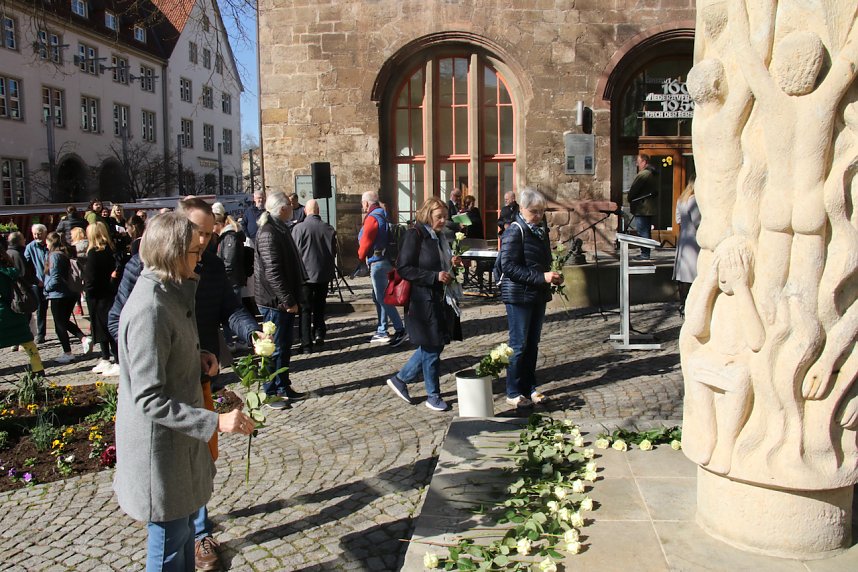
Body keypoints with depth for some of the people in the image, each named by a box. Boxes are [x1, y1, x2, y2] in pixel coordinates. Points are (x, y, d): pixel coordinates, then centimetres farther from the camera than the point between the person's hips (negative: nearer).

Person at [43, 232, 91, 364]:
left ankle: (67, 353, 7)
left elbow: (55, 278, -19)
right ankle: (84, 339, 3)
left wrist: (47, 287, -3)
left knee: (60, 324, 3)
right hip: (70, 293, 8)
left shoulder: (54, 255, -14)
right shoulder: (64, 255, 10)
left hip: (58, 295, -8)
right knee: (65, 321, 20)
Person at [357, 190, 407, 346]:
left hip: (377, 262, -10)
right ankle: (382, 332, 21)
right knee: (378, 297, 15)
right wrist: (366, 256, 18)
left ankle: (400, 330, -8)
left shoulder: (372, 218, -15)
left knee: (382, 297, -7)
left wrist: (361, 255, 6)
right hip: (385, 259, 10)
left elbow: (365, 241, -13)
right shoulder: (383, 215, 15)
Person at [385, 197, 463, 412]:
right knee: (432, 347, 1)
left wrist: (451, 264, 3)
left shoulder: (439, 237, 12)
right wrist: (435, 276, -22)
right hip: (424, 301, -8)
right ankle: (433, 395, 17)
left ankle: (400, 379, 28)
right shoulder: (415, 235, -12)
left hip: (441, 300, 8)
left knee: (433, 346, 14)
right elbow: (403, 268, -17)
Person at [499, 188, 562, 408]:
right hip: (519, 296, -8)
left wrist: (553, 276, 1)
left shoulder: (541, 230, 11)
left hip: (538, 295, 8)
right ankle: (513, 393, 10)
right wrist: (541, 277, -25)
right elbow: (508, 266, -21)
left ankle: (529, 387, 25)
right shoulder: (514, 232, -14)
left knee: (532, 344, 14)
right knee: (519, 345, 0)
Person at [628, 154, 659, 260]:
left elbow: (633, 190, -15)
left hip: (641, 208, -10)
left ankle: (644, 254, -5)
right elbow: (656, 191, 20)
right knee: (647, 231, 14)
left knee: (642, 231, -6)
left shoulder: (643, 174, -17)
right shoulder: (653, 174, 15)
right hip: (650, 207, 10)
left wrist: (630, 200, 1)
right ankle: (646, 253, 19)